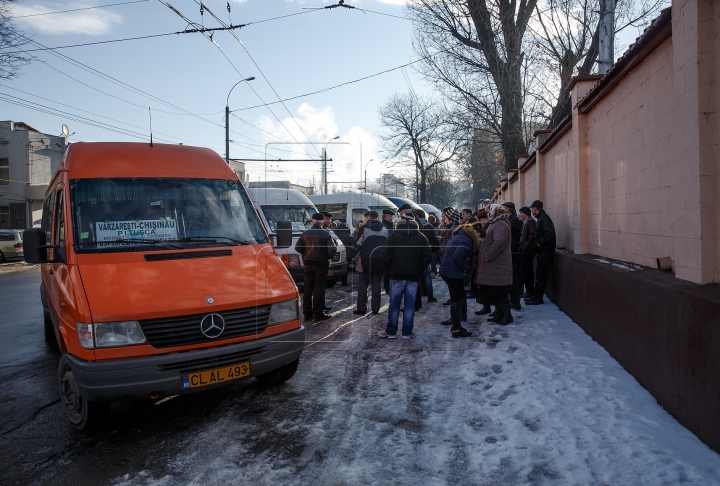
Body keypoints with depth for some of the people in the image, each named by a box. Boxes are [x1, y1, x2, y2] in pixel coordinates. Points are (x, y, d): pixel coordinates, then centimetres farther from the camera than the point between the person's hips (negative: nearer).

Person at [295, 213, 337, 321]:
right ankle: (318, 313, 4)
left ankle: (307, 313, 15)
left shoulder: (305, 233, 2)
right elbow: (332, 249, -16)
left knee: (307, 289, 10)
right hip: (321, 264, -4)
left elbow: (297, 248, 4)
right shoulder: (325, 234, -10)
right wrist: (329, 257, 2)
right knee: (319, 289, 1)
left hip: (308, 264, 4)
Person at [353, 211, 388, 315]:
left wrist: (356, 258, 4)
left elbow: (358, 245, -5)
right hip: (379, 261, 4)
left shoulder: (364, 228, -3)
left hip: (365, 261, -4)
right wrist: (384, 258, 15)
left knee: (362, 285, 3)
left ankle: (361, 308, 3)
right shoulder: (384, 229, 11)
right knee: (376, 285, 9)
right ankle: (376, 308, 10)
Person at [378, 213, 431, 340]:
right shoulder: (421, 237, 5)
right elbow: (426, 257, 2)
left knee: (394, 304, 6)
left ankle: (391, 331, 12)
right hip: (414, 277, 2)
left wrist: (389, 270, 8)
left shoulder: (394, 235, -1)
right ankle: (407, 333, 9)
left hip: (397, 275, -1)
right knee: (409, 305, 6)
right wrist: (419, 270, 12)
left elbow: (386, 256, -5)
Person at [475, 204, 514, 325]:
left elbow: (499, 242, -29)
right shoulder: (495, 224, 20)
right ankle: (499, 314, 22)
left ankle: (507, 316, 3)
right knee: (495, 292, 14)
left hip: (498, 266, -11)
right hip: (493, 265, 11)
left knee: (500, 292, -5)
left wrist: (488, 256, -23)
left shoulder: (500, 225, -15)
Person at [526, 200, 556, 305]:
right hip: (542, 251, 10)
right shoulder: (541, 218, 18)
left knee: (541, 275, -5)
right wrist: (537, 244, 12)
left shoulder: (544, 218, -15)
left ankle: (537, 298, -1)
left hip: (545, 252, -10)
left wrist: (540, 243, -21)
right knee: (540, 274, 13)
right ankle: (536, 296, 20)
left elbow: (549, 233, -27)